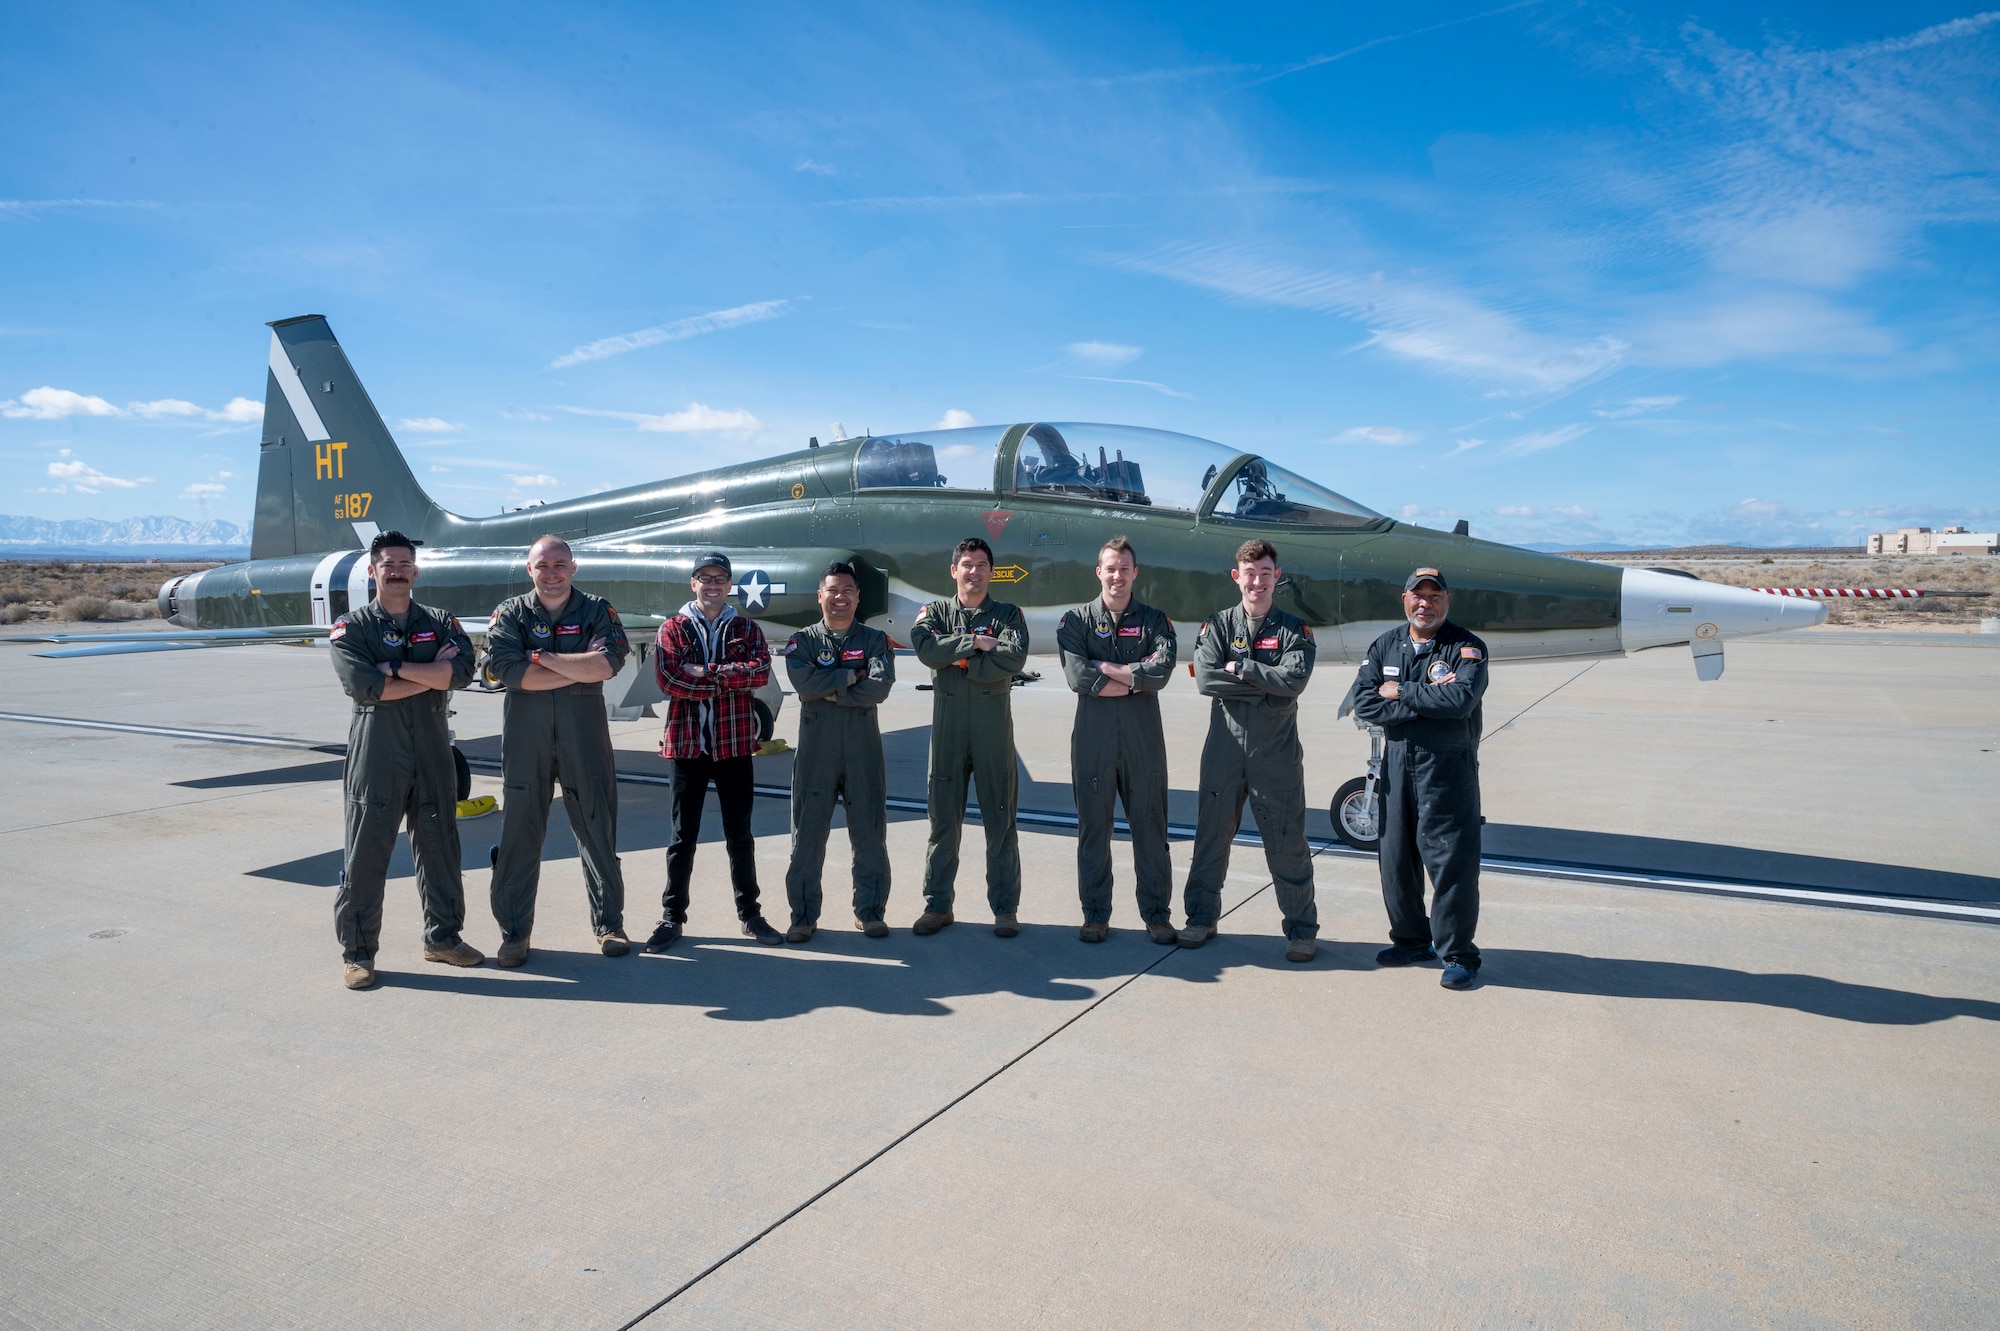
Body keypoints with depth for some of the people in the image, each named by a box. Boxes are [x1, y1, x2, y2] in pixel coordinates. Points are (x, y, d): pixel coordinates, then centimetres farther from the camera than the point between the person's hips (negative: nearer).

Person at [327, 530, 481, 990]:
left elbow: (461, 671, -8)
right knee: (366, 852, -1)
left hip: (433, 750, 3)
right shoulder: (351, 628, 3)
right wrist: (432, 674, -9)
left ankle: (443, 936, 24)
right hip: (375, 750, -3)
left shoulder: (440, 623, 11)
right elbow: (365, 686, -13)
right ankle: (357, 951, 10)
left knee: (440, 845, 10)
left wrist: (395, 667, -13)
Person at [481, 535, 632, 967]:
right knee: (520, 831, 3)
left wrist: (542, 658, -10)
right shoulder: (510, 613, 6)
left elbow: (607, 663, -11)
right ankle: (514, 932, 14)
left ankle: (608, 924, 18)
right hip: (525, 732, 0)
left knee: (597, 828, 6)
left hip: (585, 730, 0)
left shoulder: (597, 610, 6)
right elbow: (509, 670, -10)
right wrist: (580, 671, -10)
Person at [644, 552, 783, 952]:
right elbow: (668, 679, -12)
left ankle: (750, 914, 18)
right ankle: (672, 916, 15)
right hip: (687, 742, -1)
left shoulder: (747, 629, 8)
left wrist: (705, 672, -16)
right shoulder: (673, 629, 4)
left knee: (740, 833, 8)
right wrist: (729, 679, -13)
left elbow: (761, 672, -11)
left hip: (734, 743, 1)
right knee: (683, 834, 6)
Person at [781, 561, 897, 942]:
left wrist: (830, 690, -12)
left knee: (870, 834, 7)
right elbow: (804, 683, -14)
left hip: (864, 750, 1)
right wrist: (852, 674, -10)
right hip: (815, 750, 0)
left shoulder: (875, 640, 6)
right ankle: (804, 916, 16)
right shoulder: (802, 641, 6)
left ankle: (869, 911, 21)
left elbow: (879, 687, -11)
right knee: (808, 835, 4)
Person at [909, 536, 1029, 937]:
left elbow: (1014, 658, -13)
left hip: (994, 721, -1)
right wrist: (974, 642, -15)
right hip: (948, 720, 1)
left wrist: (957, 660, -10)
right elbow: (926, 648, -11)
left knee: (1000, 818, 4)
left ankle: (1005, 908, 11)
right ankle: (937, 905, 16)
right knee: (944, 818, 6)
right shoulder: (936, 612, 11)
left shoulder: (1008, 614, 7)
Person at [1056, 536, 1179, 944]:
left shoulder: (1155, 621, 7)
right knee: (1093, 827, 6)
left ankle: (1157, 914, 17)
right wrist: (1136, 681, -9)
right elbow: (1077, 676, -11)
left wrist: (1104, 669, -10)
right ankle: (1095, 914, 18)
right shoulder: (1076, 620, 6)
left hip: (1144, 738, 0)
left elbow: (1161, 671, -12)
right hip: (1093, 738, 0)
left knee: (1150, 827, 6)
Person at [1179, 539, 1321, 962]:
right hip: (1224, 749, 1)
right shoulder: (1217, 625, 4)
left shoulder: (1294, 630, 3)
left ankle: (1302, 930, 17)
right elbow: (1205, 678, -12)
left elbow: (1294, 680, -15)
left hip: (1277, 753, -1)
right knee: (1211, 835, 11)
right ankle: (1201, 917, 26)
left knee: (1287, 843, 4)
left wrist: (1240, 667, -13)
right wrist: (1268, 684, -13)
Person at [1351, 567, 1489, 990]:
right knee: (1396, 856, 11)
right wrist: (1428, 700, -12)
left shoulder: (1466, 648, -4)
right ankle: (1411, 939, 28)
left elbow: (1460, 699, -22)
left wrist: (1400, 692, -12)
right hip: (1397, 761, 5)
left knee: (1451, 860, -2)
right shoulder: (1385, 646, 9)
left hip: (1449, 766, -5)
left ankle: (1458, 954, 11)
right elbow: (1364, 702, -4)